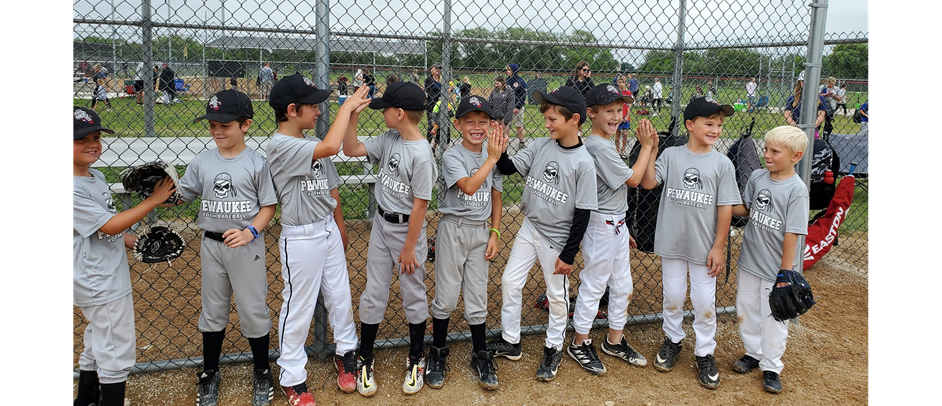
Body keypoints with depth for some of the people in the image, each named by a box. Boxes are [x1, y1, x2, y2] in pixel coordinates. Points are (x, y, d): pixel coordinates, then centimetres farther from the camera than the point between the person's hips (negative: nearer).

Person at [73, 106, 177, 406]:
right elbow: (109, 225, -25)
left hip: (109, 277, 10)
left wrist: (127, 240, 10)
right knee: (118, 351, -1)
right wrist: (154, 200, -24)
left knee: (98, 342, 24)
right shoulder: (74, 189, -23)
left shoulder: (96, 177, 7)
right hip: (101, 286, -10)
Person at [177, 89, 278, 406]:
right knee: (212, 311, 15)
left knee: (253, 310, 6)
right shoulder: (201, 162, 2)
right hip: (211, 245, 4)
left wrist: (250, 232, -20)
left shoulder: (256, 162, -8)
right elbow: (182, 196, 6)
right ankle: (210, 374, 33)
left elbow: (268, 205, -6)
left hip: (247, 246, -3)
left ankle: (262, 373, 26)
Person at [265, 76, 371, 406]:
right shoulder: (280, 146, -20)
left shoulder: (312, 144, 7)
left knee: (340, 296, 18)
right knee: (298, 308, 5)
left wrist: (340, 229, 19)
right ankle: (292, 378, 21)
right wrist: (347, 106, -24)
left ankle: (346, 354, 38)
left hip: (328, 230, 8)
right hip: (300, 239, -8)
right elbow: (331, 147, -35)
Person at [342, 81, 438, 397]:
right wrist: (353, 115, -7)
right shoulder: (389, 139, 0)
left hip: (407, 229, -6)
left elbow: (420, 205, -20)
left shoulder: (421, 154, -22)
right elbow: (351, 150, 5)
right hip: (381, 225, 6)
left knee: (413, 295, 10)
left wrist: (409, 249, -16)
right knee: (373, 293, 11)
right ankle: (365, 360, 25)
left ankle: (416, 360, 29)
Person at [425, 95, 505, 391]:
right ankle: (438, 353, 21)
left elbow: (496, 198, 11)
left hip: (481, 231, 4)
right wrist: (492, 158, -24)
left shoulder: (493, 156, 5)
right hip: (453, 229, -3)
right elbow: (469, 187, -26)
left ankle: (481, 356, 22)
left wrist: (495, 233, 5)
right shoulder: (452, 156, -9)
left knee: (477, 297, 9)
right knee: (446, 296, 3)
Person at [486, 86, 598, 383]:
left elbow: (582, 213, -14)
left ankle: (554, 349, 30)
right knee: (510, 282, 9)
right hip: (530, 228, 5)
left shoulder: (583, 163, -17)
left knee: (557, 295, 9)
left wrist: (568, 255, -13)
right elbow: (508, 167, -1)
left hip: (558, 238, -5)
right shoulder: (540, 146, -3)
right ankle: (510, 342, 27)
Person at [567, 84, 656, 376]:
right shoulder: (598, 146, -20)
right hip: (601, 226, -10)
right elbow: (633, 179, -16)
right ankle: (580, 344, 17)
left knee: (622, 286, 16)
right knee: (593, 285, 2)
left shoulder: (606, 144, 11)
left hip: (617, 224, 10)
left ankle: (615, 341, 30)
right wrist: (646, 146, -9)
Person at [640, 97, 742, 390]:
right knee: (672, 296, 15)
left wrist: (718, 247, -7)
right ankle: (673, 340, 37)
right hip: (672, 242, 1)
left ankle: (705, 353, 25)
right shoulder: (671, 155, -2)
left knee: (704, 302, 6)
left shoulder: (722, 163, -4)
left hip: (704, 247, -1)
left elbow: (725, 208, -4)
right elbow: (648, 183, -14)